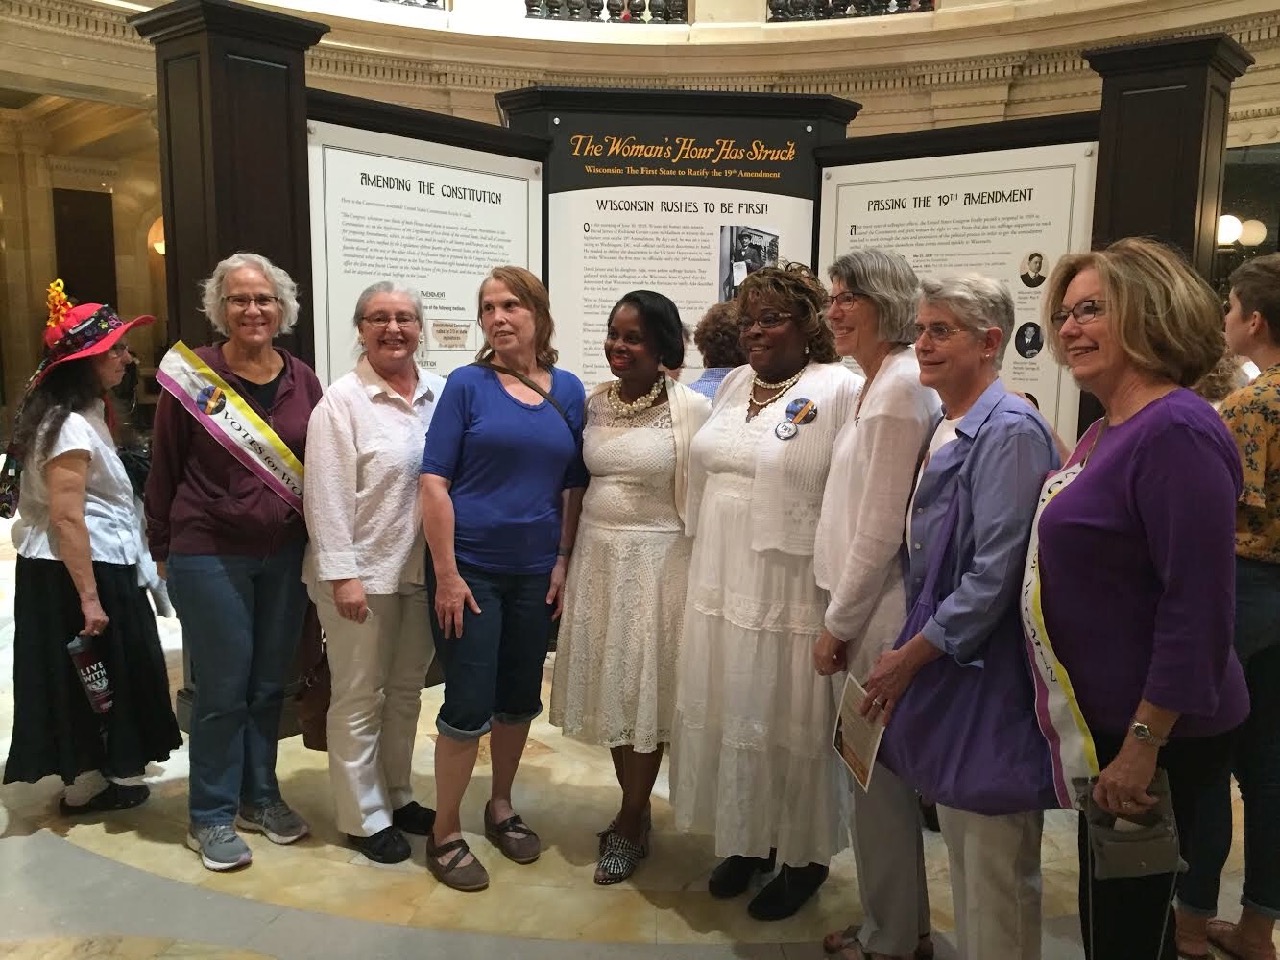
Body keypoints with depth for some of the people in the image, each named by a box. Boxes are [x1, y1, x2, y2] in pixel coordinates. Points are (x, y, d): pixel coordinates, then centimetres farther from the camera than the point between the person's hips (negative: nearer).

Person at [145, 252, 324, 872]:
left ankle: (259, 796, 31)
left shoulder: (302, 381, 3)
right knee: (222, 688, 4)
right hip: (209, 557, -3)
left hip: (285, 554, 4)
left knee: (269, 683, 13)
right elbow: (164, 469, -1)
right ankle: (211, 817, 21)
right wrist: (163, 548, 3)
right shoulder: (192, 375, -7)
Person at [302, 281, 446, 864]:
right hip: (363, 572, -5)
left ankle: (397, 794, 34)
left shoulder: (440, 393, 4)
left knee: (407, 688, 17)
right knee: (359, 696, 7)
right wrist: (342, 574, -16)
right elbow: (327, 495, -12)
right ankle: (364, 816, 20)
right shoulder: (342, 399, -9)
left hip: (423, 569, 5)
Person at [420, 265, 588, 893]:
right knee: (469, 703, -1)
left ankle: (501, 808, 35)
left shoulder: (569, 391, 5)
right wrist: (446, 573, -13)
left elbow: (573, 488, 8)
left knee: (520, 697, 14)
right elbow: (434, 482, -9)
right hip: (470, 569, -4)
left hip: (536, 573, 4)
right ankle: (445, 835, 16)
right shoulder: (467, 384, -5)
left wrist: (563, 565, 2)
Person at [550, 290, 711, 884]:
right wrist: (563, 561, 10)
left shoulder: (690, 409, -12)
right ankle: (635, 808, 33)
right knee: (611, 685, 14)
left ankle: (630, 825, 24)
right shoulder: (592, 402, 4)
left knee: (644, 688, 6)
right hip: (597, 557, 5)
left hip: (656, 561, -5)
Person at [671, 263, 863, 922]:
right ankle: (747, 838, 35)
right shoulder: (733, 385, 11)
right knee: (728, 716, 16)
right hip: (720, 585, 7)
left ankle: (804, 855, 27)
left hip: (791, 595, -7)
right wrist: (703, 561, 19)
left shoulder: (841, 391, -11)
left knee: (789, 725, 7)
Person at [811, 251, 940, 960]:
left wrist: (838, 623, -13)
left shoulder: (899, 386, -17)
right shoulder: (881, 382, 14)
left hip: (880, 614, -10)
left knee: (877, 775, 4)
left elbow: (882, 527, -20)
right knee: (884, 773, 19)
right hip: (872, 608, 10)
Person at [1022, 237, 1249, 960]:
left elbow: (1198, 609, -24)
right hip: (1107, 725, 9)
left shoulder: (1178, 431, -21)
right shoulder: (1106, 432, 9)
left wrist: (1143, 745, -22)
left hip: (1157, 735, -9)